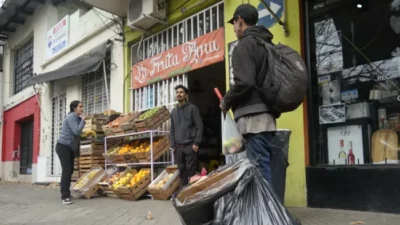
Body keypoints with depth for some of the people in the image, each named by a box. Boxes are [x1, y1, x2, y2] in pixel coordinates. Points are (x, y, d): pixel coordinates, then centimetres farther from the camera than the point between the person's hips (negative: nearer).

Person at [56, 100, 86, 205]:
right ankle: (64, 196, -14)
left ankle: (66, 193, 19)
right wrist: (83, 120, -14)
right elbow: (77, 131, -23)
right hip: (63, 146, -9)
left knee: (70, 170, 10)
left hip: (70, 147, 9)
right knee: (66, 170, -14)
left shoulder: (77, 118, 13)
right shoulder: (71, 117, -15)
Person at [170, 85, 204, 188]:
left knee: (191, 170, -4)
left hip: (190, 145, -4)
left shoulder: (192, 108, 1)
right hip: (178, 146, 5)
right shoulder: (173, 111, 16)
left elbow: (199, 126, -5)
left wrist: (196, 143, -12)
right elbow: (172, 129, 17)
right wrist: (173, 145, 7)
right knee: (182, 171, 7)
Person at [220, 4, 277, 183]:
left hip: (252, 117, -9)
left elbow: (244, 82, -19)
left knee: (259, 170, -8)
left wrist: (226, 102, -3)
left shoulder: (245, 44, -7)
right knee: (266, 168, 11)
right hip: (266, 115, 9)